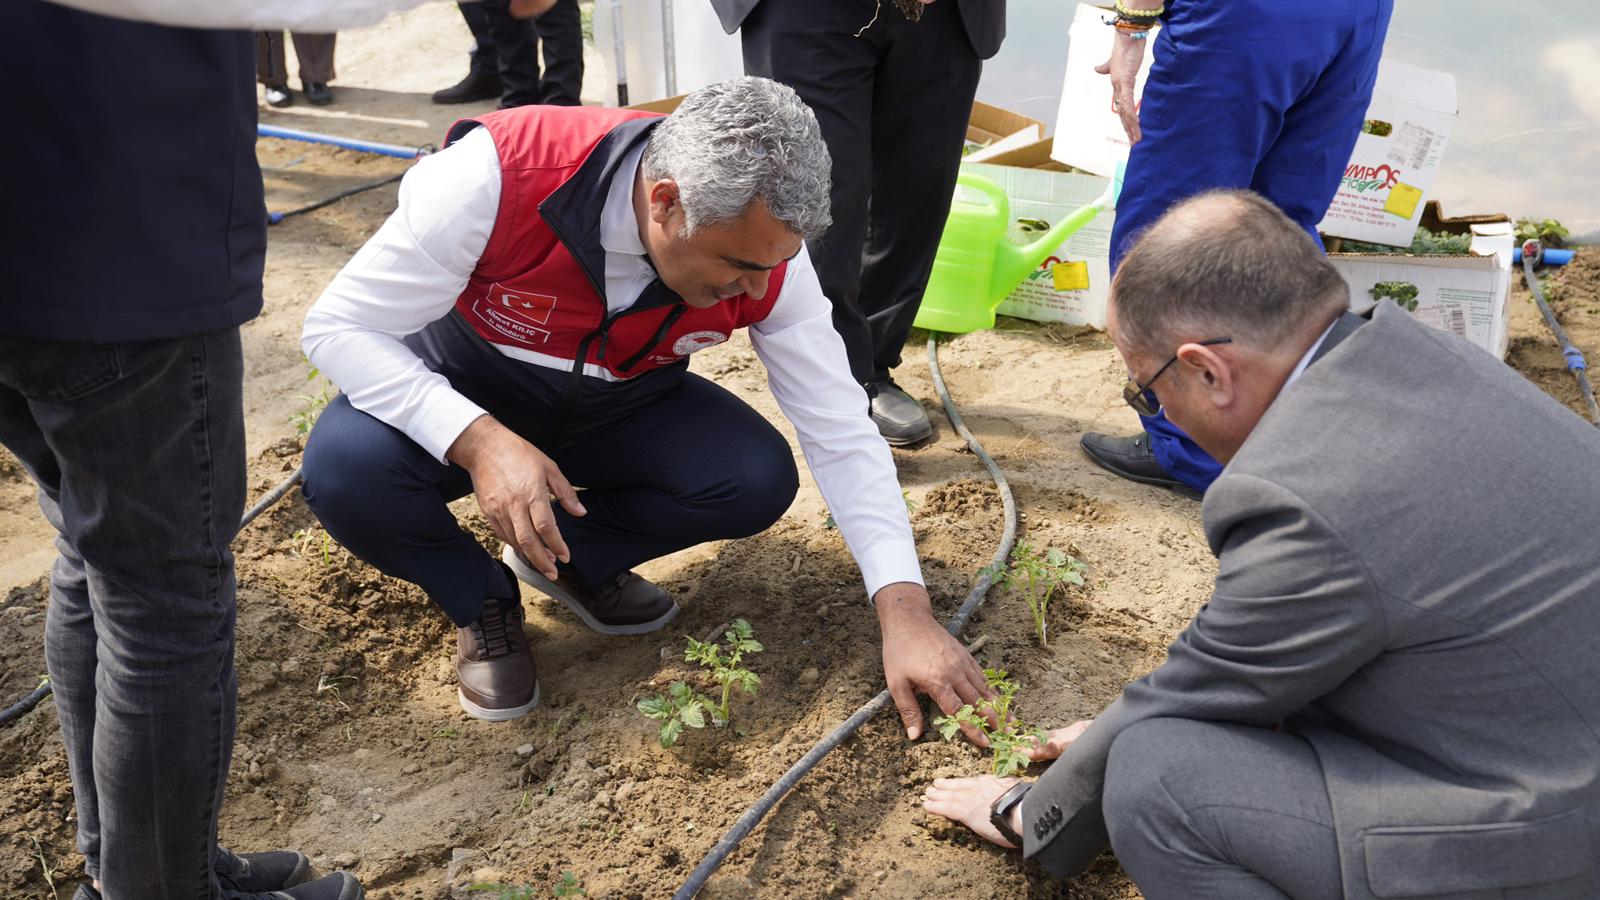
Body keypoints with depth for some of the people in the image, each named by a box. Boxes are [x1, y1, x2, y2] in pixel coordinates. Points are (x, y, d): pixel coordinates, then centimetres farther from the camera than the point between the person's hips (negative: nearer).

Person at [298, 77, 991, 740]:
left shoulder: (765, 249, -24)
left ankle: (575, 557, 5)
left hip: (618, 410, 3)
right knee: (346, 470, -33)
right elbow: (338, 326, -26)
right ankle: (483, 601, -1)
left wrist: (906, 616, -25)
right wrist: (480, 442, -42)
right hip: (455, 400, -2)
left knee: (757, 480, -22)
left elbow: (841, 434, -18)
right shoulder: (497, 176, -35)